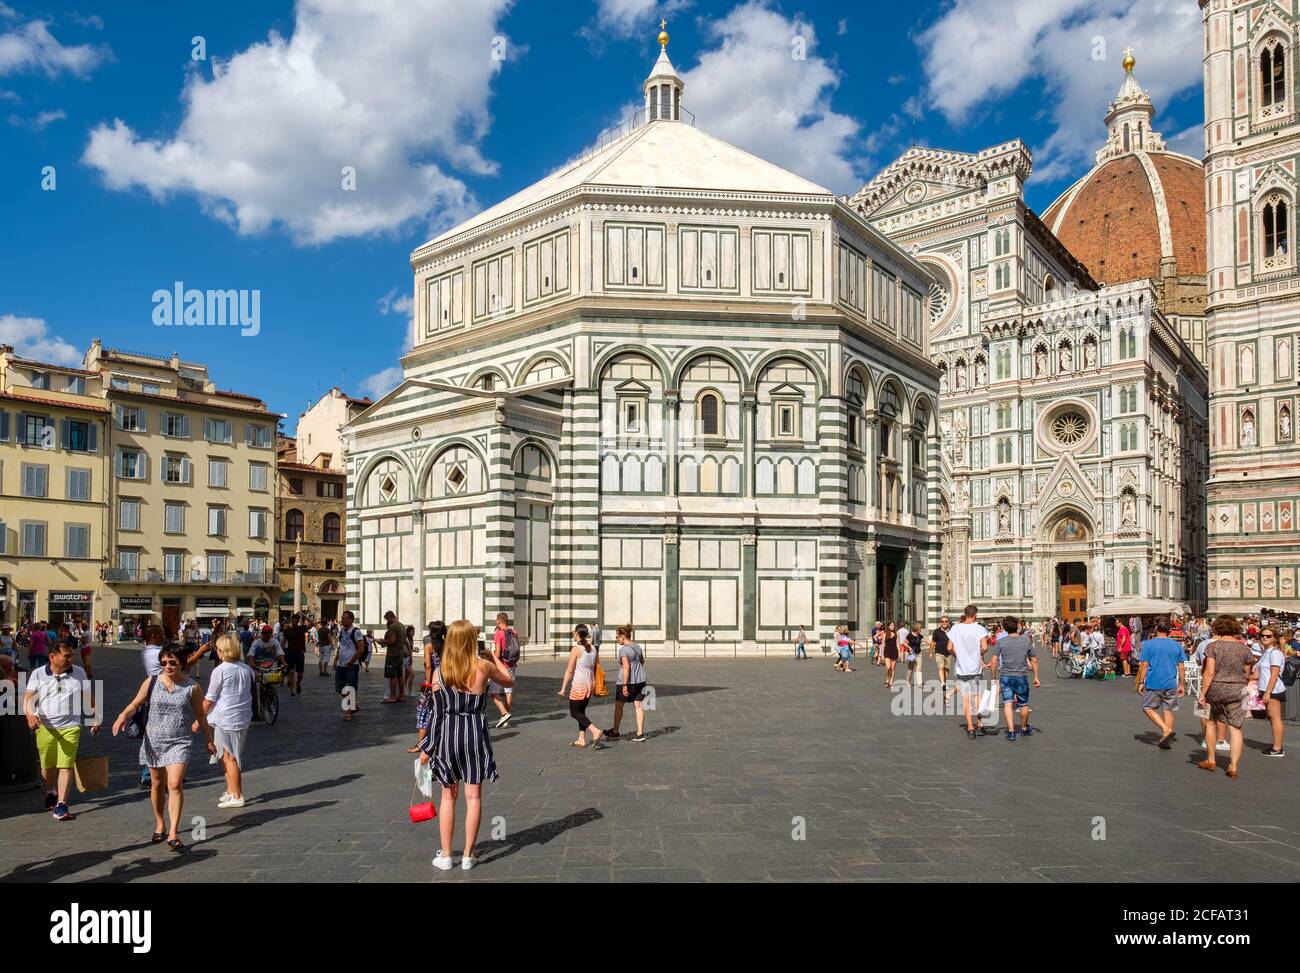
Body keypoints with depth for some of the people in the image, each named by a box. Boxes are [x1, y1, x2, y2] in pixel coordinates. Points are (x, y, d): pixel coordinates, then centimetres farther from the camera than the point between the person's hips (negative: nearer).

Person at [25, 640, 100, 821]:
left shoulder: (79, 673, 3)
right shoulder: (38, 674, 0)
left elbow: (88, 697, 10)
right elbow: (28, 699, -7)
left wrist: (95, 719, 7)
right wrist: (30, 715, -27)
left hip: (70, 727, -1)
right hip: (45, 727, 1)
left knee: (66, 766, -7)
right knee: (47, 765, 15)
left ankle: (61, 806, -4)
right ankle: (50, 794, 42)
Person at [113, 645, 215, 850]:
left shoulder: (192, 687, -3)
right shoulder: (152, 682, -1)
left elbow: (200, 716, 6)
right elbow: (136, 704, 1)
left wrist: (209, 741, 12)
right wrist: (123, 715, -22)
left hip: (179, 741, -2)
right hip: (153, 740, 2)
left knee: (175, 784, -13)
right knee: (157, 784, 15)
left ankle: (173, 834, -10)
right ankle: (159, 825, 34)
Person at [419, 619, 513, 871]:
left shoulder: (439, 672, -5)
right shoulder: (483, 666, -7)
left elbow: (437, 713, -3)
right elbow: (509, 680, 12)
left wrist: (427, 749, 5)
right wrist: (493, 658, 21)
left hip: (448, 734, 1)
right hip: (475, 731, -1)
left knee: (448, 795, 14)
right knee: (473, 796, 8)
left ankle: (445, 856, 19)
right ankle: (468, 855, 14)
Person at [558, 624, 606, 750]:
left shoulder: (576, 649, -14)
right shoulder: (593, 649, 6)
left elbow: (570, 670, -15)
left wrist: (563, 688, -10)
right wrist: (595, 684, 20)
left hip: (579, 686, -7)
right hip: (590, 685, 7)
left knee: (574, 712, 3)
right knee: (581, 711, 18)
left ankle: (596, 731, -13)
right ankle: (581, 740, 19)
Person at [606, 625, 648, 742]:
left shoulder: (623, 650, -17)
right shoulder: (637, 646, 8)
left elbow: (626, 666, -25)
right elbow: (642, 661, 23)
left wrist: (624, 685, -25)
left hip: (627, 681, -7)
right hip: (640, 680, 7)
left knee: (618, 705, 11)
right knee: (638, 705, 6)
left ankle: (615, 732, 25)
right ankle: (640, 733, 2)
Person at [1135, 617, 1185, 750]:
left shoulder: (1149, 644, -6)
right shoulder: (1176, 645, 4)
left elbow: (1144, 665, -8)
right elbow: (1181, 668, 6)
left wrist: (1141, 683, -2)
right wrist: (1181, 685, 14)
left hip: (1153, 684, -4)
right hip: (1171, 684, 4)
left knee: (1148, 708, 9)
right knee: (1168, 710, 11)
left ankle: (1166, 729, -9)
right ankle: (1167, 740, 11)